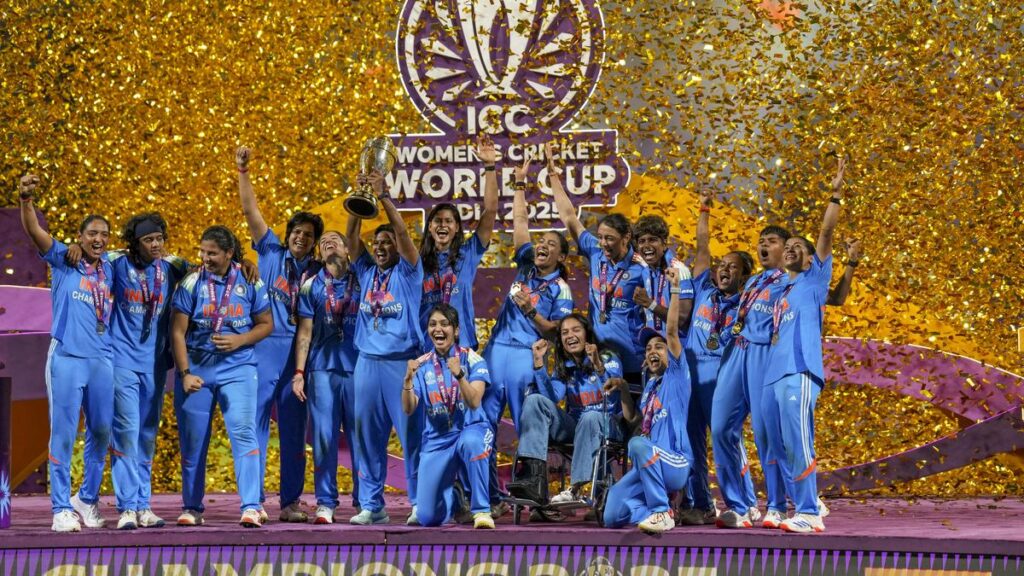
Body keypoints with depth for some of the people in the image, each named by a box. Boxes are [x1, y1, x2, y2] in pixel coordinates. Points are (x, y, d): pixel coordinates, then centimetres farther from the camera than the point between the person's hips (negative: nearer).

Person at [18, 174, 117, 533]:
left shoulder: (110, 267, 13)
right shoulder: (63, 259, 1)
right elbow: (34, 231, -15)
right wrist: (26, 200, -33)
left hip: (103, 360, 5)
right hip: (67, 358, -5)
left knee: (101, 432, 10)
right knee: (63, 434, -3)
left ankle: (87, 499, 26)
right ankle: (62, 508, 0)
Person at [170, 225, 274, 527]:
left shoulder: (249, 282, 2)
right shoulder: (191, 283, -1)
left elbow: (266, 324, 8)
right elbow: (177, 332, -2)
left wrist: (239, 340, -10)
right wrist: (185, 373, -10)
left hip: (237, 368, -1)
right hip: (196, 368, 1)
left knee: (243, 432, -14)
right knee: (192, 440, 5)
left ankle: (251, 507, -17)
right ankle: (192, 508, 17)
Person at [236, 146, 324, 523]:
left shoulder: (318, 272, 11)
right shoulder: (271, 253, 9)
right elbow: (250, 210, 6)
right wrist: (242, 173, -1)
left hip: (297, 353, 2)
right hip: (264, 348, -2)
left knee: (294, 430, 5)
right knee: (256, 424, -3)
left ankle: (291, 502, 9)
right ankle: (254, 500, -2)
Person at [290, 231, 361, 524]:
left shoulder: (362, 281, 10)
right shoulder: (312, 286, 11)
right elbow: (305, 332, 10)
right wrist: (299, 372, 2)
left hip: (357, 368, 0)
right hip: (322, 370, 0)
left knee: (360, 436, -1)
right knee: (324, 437, -2)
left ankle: (364, 500, 4)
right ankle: (325, 503, 1)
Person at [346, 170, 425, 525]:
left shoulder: (408, 273, 3)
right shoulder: (366, 272, 14)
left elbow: (402, 232, -10)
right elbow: (351, 235, 5)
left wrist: (383, 196, -15)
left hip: (402, 361, -5)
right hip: (368, 361, 5)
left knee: (412, 434, -5)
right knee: (367, 436, 4)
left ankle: (420, 503, -2)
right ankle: (371, 505, 9)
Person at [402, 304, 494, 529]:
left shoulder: (471, 359, -5)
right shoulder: (422, 365, 4)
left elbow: (474, 402, -17)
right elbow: (409, 409, -5)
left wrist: (459, 375, -33)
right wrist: (408, 380, -23)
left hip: (471, 429, -3)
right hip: (437, 439, 3)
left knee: (470, 442, -43)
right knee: (428, 517, -4)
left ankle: (481, 509, -27)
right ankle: (455, 499, 34)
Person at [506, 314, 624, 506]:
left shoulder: (608, 360, -3)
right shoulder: (563, 368, 10)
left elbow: (611, 399, -20)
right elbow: (552, 398, -8)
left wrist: (598, 367, -35)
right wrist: (539, 362, -13)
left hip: (606, 426, -4)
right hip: (574, 427, 4)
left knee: (590, 417, -39)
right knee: (534, 400, -17)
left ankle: (575, 488, -41)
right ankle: (534, 477, -35)